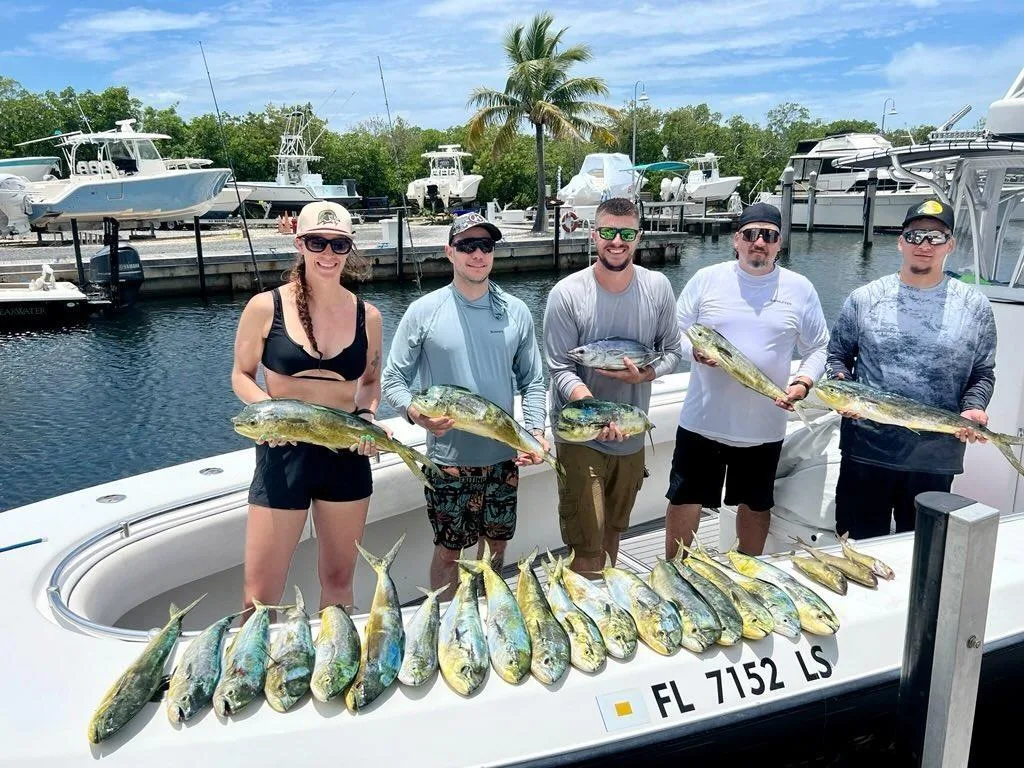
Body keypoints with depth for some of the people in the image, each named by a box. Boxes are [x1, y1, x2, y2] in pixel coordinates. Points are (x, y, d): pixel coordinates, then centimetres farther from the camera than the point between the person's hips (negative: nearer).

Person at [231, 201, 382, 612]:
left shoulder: (367, 316, 2)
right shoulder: (266, 307, -6)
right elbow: (241, 375, 3)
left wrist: (368, 414, -6)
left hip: (347, 454, 3)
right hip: (284, 452, -2)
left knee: (338, 580, 16)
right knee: (261, 593, 1)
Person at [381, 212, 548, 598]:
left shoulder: (516, 312, 1)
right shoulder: (423, 311, -7)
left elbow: (532, 381, 6)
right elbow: (393, 379, -4)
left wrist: (536, 429, -8)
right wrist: (415, 412, -23)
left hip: (503, 457, 3)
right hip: (448, 460, -3)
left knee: (497, 543, 19)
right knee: (448, 551, 10)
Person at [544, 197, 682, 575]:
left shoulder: (658, 288, -4)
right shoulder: (566, 294, -15)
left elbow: (672, 351, 4)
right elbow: (561, 370, -16)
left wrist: (644, 374, -18)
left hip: (632, 435, 4)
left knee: (614, 529, 24)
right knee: (587, 547, -4)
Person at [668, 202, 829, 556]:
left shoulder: (800, 289, 1)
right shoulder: (706, 279, -1)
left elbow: (818, 348, 7)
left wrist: (803, 382, -12)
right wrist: (694, 349, -19)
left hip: (764, 428, 1)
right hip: (702, 421, -1)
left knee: (756, 505, 17)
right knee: (684, 500, 6)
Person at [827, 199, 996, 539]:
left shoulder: (975, 306, 2)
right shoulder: (864, 298, 1)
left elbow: (983, 374, 8)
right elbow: (837, 353, 10)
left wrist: (973, 408, -10)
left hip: (936, 457, 1)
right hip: (867, 449, 0)